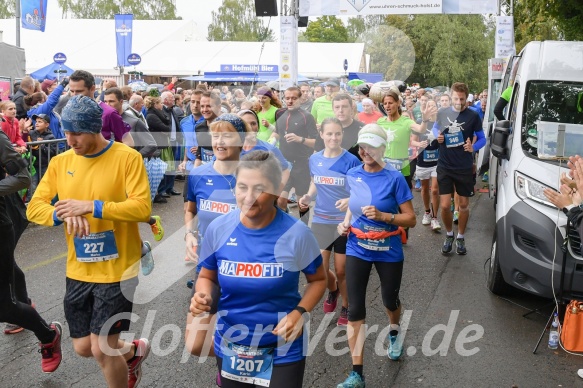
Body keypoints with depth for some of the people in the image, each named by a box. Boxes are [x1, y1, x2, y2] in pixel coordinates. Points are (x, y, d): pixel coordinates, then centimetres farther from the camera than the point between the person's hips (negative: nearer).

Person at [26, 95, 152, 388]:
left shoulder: (127, 157, -12)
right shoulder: (60, 162, 3)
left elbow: (142, 207, -20)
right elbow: (34, 208, 1)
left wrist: (91, 206, -24)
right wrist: (64, 214, -20)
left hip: (117, 269, -6)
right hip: (78, 270, 6)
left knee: (101, 350, -1)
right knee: (83, 348, 15)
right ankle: (135, 350, 44)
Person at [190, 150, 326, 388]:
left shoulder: (296, 233, -17)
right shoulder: (218, 228, -11)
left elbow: (317, 280, -2)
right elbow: (207, 276, 5)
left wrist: (300, 313, -18)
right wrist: (203, 297, -17)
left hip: (283, 348, -3)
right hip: (230, 346, 3)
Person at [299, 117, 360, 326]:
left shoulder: (351, 161, -13)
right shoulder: (314, 159, 0)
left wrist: (350, 201, -30)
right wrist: (307, 197, -7)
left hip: (344, 221, -3)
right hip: (320, 220, 3)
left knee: (341, 270, 6)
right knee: (319, 269, 1)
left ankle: (346, 307, 32)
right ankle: (333, 290, 36)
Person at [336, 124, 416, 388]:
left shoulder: (394, 178, -14)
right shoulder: (352, 175, -2)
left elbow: (410, 219, -12)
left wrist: (382, 215, -27)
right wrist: (345, 222, -4)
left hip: (388, 252, -2)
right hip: (357, 250, 2)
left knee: (389, 301, 18)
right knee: (355, 310, -3)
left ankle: (394, 331, 55)